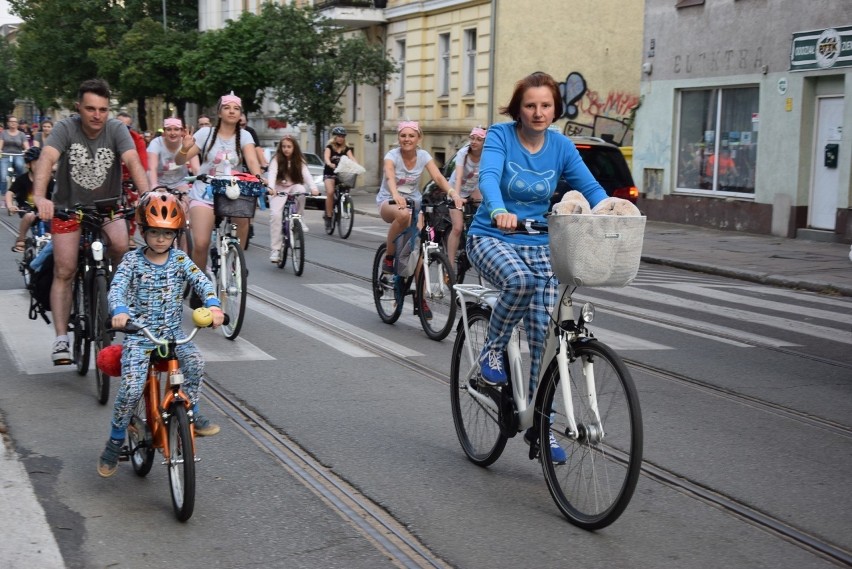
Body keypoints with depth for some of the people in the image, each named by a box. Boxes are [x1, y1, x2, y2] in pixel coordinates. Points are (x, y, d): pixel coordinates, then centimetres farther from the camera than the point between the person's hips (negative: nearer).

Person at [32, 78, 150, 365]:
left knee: (121, 246, -28)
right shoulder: (66, 128, -15)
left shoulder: (116, 129, -14)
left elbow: (133, 162, -28)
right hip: (68, 206, 0)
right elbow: (47, 159, -30)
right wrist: (39, 197, -48)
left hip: (107, 205, 1)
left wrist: (147, 196, -45)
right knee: (64, 272, -7)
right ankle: (61, 340, -2)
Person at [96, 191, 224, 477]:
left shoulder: (180, 259, 2)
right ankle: (115, 442, 3)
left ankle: (191, 411, -3)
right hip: (139, 334, -2)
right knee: (131, 387, -18)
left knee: (195, 362, -27)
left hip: (173, 332, 2)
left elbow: (201, 281, -13)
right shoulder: (132, 260, -4)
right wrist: (119, 311, -42)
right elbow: (117, 288, -18)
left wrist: (213, 304, -35)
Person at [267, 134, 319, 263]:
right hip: (279, 190, -1)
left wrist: (313, 188, -35)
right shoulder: (276, 160, -7)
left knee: (300, 190, -35)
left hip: (294, 188, 1)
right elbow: (272, 174, -23)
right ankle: (275, 250, -20)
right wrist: (271, 188, -43)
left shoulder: (299, 160, -1)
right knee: (275, 215, -23)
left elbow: (306, 174, -16)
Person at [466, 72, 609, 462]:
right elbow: (488, 177, -27)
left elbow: (591, 187, -5)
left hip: (537, 244, 4)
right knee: (521, 280, -38)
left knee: (543, 333, -4)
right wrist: (500, 212, -48)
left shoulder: (561, 147, 1)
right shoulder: (501, 136, -9)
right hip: (490, 238, -4)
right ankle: (492, 350, -10)